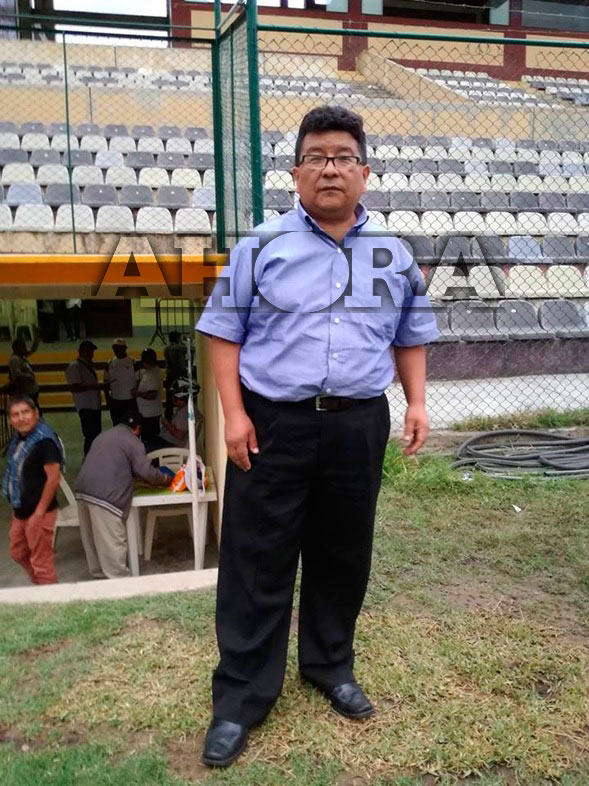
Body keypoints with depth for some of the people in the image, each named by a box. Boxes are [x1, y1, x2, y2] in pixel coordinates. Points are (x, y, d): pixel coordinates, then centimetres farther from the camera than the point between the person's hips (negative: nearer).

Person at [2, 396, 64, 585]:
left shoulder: (45, 440, -22)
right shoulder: (18, 438, 4)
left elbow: (54, 478, -25)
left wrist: (39, 512, -22)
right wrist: (16, 507, 14)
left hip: (38, 512, -9)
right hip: (20, 510, 9)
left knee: (41, 561, 4)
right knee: (18, 554, 23)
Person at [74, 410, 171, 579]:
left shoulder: (103, 436, 26)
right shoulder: (132, 441, 1)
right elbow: (146, 471, -2)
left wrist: (130, 475, 41)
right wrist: (164, 479, 16)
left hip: (82, 490, 8)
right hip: (104, 496, -8)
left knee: (91, 538, 17)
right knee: (112, 541, -2)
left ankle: (99, 573, 28)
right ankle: (118, 579, 3)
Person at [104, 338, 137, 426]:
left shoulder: (132, 362, -7)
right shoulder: (110, 364, 3)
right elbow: (106, 383, 8)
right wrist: (107, 399, 4)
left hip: (131, 400, -3)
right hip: (115, 401, 3)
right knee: (117, 425, 13)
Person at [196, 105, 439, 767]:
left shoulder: (393, 255, 10)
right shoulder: (262, 246, -1)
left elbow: (411, 337, 18)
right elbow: (224, 333, -1)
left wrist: (417, 402, 7)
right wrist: (234, 413, -10)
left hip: (359, 426, 3)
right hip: (272, 425, -3)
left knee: (343, 555, 16)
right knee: (257, 562, 3)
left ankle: (330, 665, 38)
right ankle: (240, 696, 18)